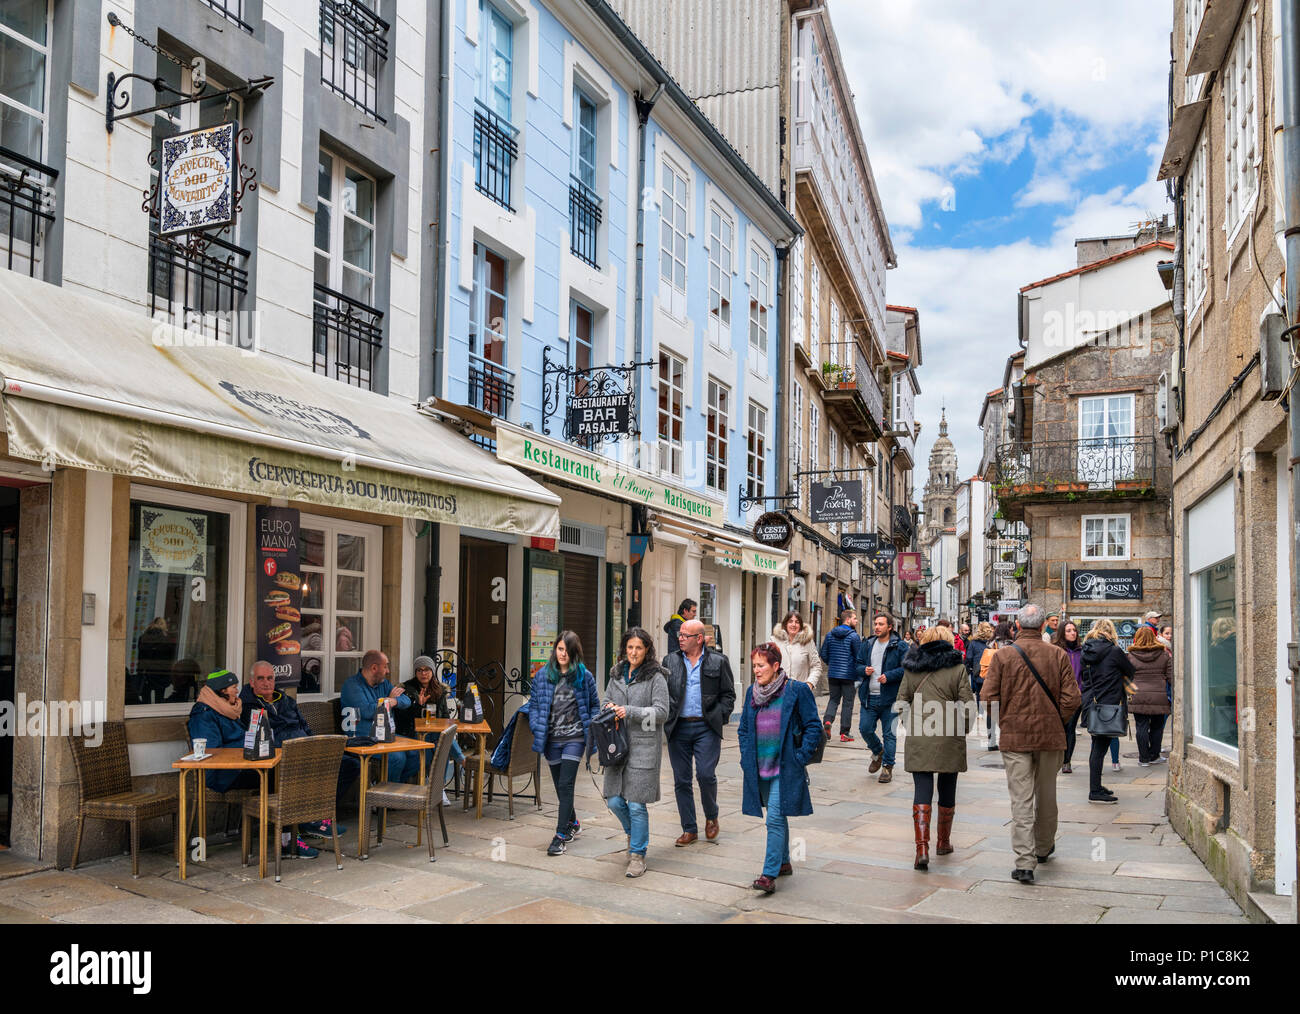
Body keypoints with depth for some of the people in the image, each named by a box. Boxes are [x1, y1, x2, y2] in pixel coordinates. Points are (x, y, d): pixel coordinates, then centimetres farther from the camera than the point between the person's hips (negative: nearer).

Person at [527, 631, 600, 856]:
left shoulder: (584, 677, 0)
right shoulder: (543, 675, 4)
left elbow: (594, 705, 8)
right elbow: (534, 704, 10)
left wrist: (590, 728, -4)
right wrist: (536, 726, -4)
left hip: (574, 738, -3)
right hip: (551, 738, 3)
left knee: (565, 785, -11)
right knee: (559, 785, 14)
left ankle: (560, 836, -9)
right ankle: (573, 823, 37)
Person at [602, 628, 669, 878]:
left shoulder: (656, 677, -5)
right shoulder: (616, 674, 13)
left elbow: (661, 712, -9)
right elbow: (607, 701, 23)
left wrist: (630, 712, -17)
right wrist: (609, 708, 0)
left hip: (644, 746, -5)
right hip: (618, 745, 5)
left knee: (637, 804, -4)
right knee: (614, 801, 5)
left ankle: (638, 854, 11)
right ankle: (634, 833, 35)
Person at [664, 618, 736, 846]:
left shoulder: (718, 661, 2)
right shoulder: (670, 661, 9)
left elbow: (728, 694, 6)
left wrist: (720, 718, -4)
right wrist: (666, 717, -1)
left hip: (706, 727, -3)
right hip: (678, 728, 3)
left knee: (705, 774, -10)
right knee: (681, 780, 4)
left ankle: (711, 816, 19)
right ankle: (689, 830, 15)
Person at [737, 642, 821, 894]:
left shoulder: (797, 691, -8)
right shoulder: (752, 692, 8)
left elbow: (812, 727, -5)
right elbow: (744, 729, 18)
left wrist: (800, 758, -10)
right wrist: (746, 758, 7)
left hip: (785, 768, -6)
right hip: (760, 768, 6)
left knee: (775, 819, -11)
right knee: (777, 817, 17)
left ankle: (769, 875, -10)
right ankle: (784, 863, 33)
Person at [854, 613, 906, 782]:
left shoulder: (899, 646, -4)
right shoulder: (866, 645, 11)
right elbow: (856, 666, 16)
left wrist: (889, 676, -20)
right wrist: (864, 670, -6)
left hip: (889, 698, -4)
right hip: (869, 697, 4)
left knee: (889, 733, 3)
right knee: (865, 729, 4)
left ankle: (888, 767, 14)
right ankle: (878, 752, 33)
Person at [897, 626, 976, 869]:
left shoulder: (911, 667, 6)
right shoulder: (957, 667, -1)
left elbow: (902, 701, 8)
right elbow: (967, 705, -2)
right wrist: (963, 729, 13)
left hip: (918, 738, 1)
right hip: (949, 737, -1)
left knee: (922, 791, 0)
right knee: (947, 791, 15)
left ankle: (922, 848, -12)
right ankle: (943, 842, 30)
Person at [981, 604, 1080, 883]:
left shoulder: (1003, 655, -5)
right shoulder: (1058, 655, -2)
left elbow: (990, 696, -7)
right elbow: (1071, 698, -5)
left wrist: (1003, 724, 7)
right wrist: (1056, 722, 10)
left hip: (1014, 735, -2)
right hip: (1050, 735, 2)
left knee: (1020, 799, -1)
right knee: (1046, 794, 18)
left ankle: (1024, 863, -7)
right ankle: (1043, 848, 37)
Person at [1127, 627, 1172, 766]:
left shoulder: (1131, 656, -1)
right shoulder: (1165, 655, 2)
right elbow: (1171, 677, 2)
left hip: (1138, 697, -1)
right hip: (1159, 697, 1)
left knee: (1142, 727, 5)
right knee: (1157, 727, 14)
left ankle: (1144, 758, 8)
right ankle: (1154, 756, 23)